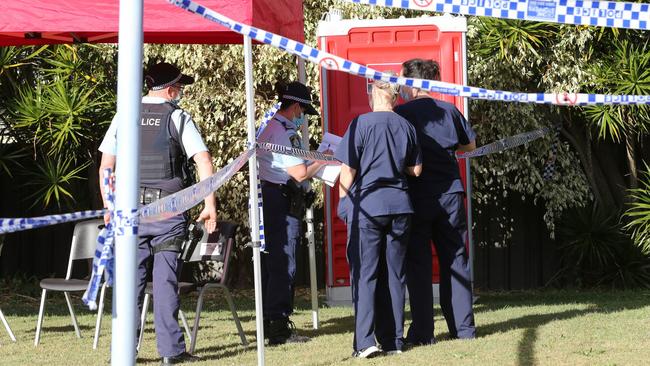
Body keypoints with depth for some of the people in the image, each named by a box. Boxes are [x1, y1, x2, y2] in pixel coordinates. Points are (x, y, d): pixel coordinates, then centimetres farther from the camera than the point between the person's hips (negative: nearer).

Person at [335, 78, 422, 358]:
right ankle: (393, 340, 10)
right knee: (394, 274, 9)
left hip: (367, 206, -4)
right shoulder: (406, 127, 4)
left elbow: (348, 171, -8)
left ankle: (365, 341, -11)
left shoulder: (361, 124, -8)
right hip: (399, 206, 4)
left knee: (365, 275, -2)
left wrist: (343, 202, 4)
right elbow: (416, 169, 12)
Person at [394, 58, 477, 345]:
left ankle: (422, 332, -1)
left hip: (416, 198, -3)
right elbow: (470, 144, 19)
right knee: (455, 261, 10)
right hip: (450, 194, 4)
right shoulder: (449, 111, 6)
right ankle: (463, 327, 10)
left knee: (417, 264, 1)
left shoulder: (400, 114, -6)